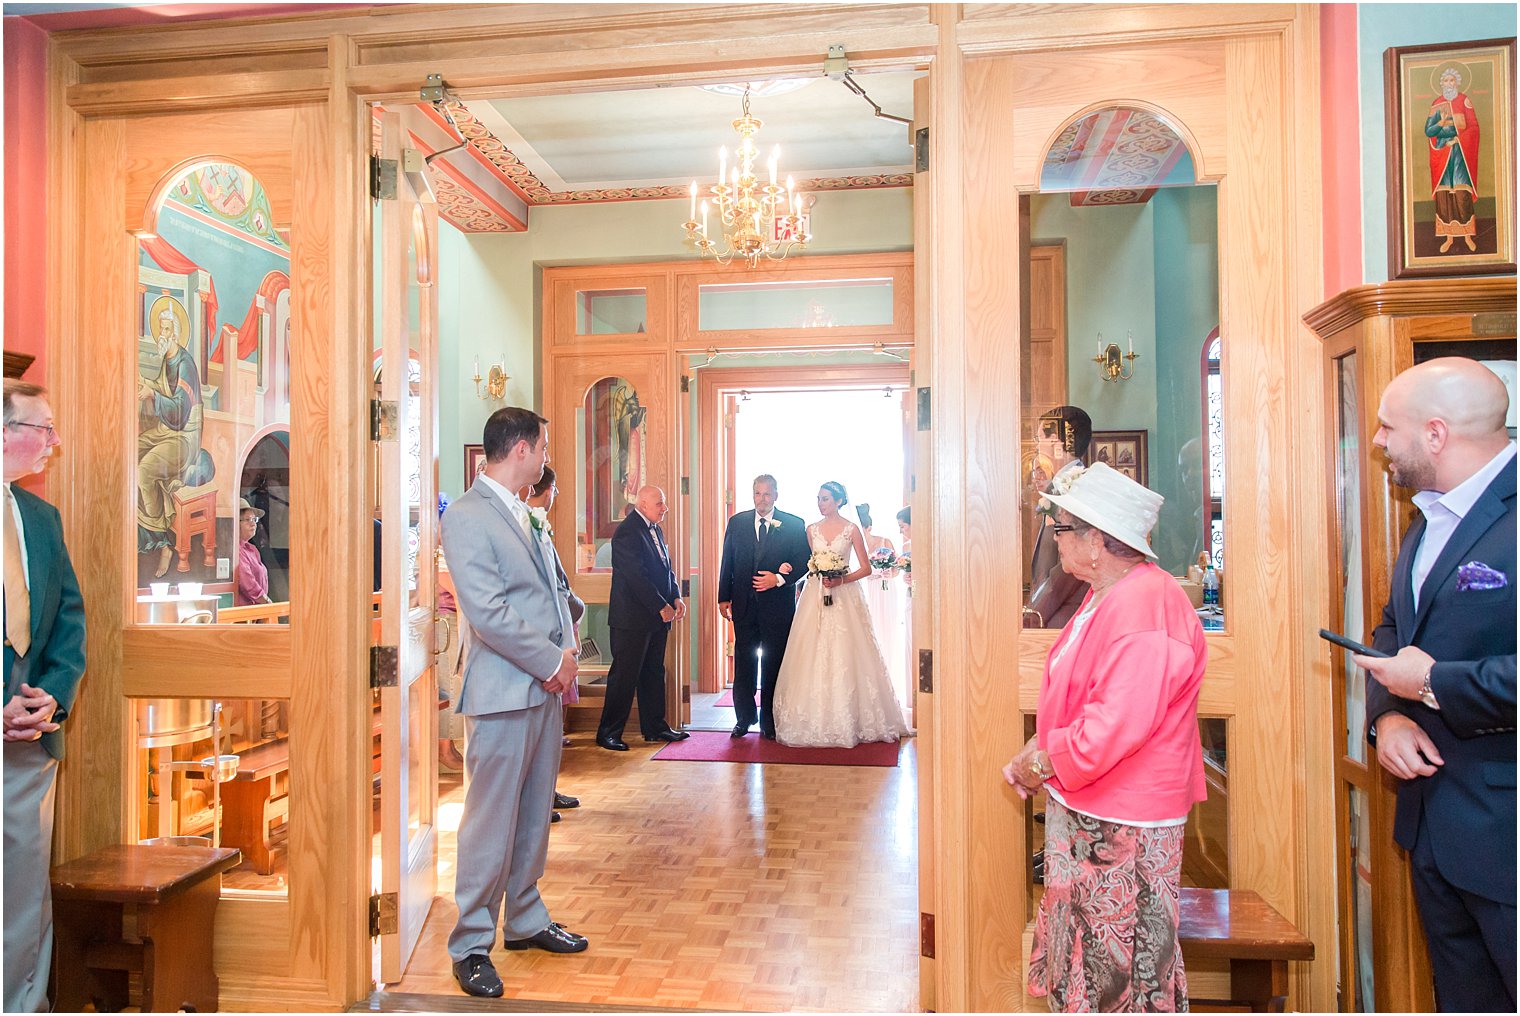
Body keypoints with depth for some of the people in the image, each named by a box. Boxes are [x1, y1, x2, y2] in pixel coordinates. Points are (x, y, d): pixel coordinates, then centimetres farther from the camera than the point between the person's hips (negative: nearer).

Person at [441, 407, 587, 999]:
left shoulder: (521, 513, 15)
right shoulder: (466, 516, -13)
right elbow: (488, 612, -20)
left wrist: (568, 647, 2)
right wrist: (552, 661, -14)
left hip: (545, 685, 9)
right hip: (503, 691, -8)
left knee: (534, 815, 17)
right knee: (491, 822, 1)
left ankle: (525, 921, 32)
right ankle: (471, 945, 16)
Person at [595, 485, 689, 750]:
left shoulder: (655, 529, 15)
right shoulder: (627, 532, -15)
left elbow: (666, 568, 18)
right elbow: (636, 576, -21)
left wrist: (676, 597, 3)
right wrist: (661, 606, -18)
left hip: (656, 618, 9)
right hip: (632, 618, -9)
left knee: (654, 673, 14)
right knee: (624, 675, -2)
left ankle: (654, 727, 24)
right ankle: (608, 733, 8)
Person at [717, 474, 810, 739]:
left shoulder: (794, 525, -1)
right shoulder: (737, 522, 7)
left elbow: (803, 562, -2)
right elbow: (727, 562, 8)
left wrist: (779, 579, -16)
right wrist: (724, 597, 4)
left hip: (778, 605, -2)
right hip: (744, 605, 2)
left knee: (774, 663, 4)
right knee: (744, 662, 8)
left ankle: (769, 722, 14)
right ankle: (744, 718, 19)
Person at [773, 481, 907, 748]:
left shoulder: (851, 530, -1)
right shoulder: (811, 530, 10)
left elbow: (866, 567, -1)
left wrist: (841, 579, -13)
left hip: (843, 596, -3)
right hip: (814, 596, 3)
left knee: (844, 655, -5)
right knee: (813, 657, -1)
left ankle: (846, 722, 4)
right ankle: (814, 721, 6)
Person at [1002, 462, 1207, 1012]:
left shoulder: (1147, 608, -25)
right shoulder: (1107, 596, 8)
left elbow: (1117, 724, -30)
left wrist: (1045, 762, -16)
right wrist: (1037, 750, 3)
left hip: (1122, 828, -10)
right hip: (1084, 812, 10)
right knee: (1081, 957, 22)